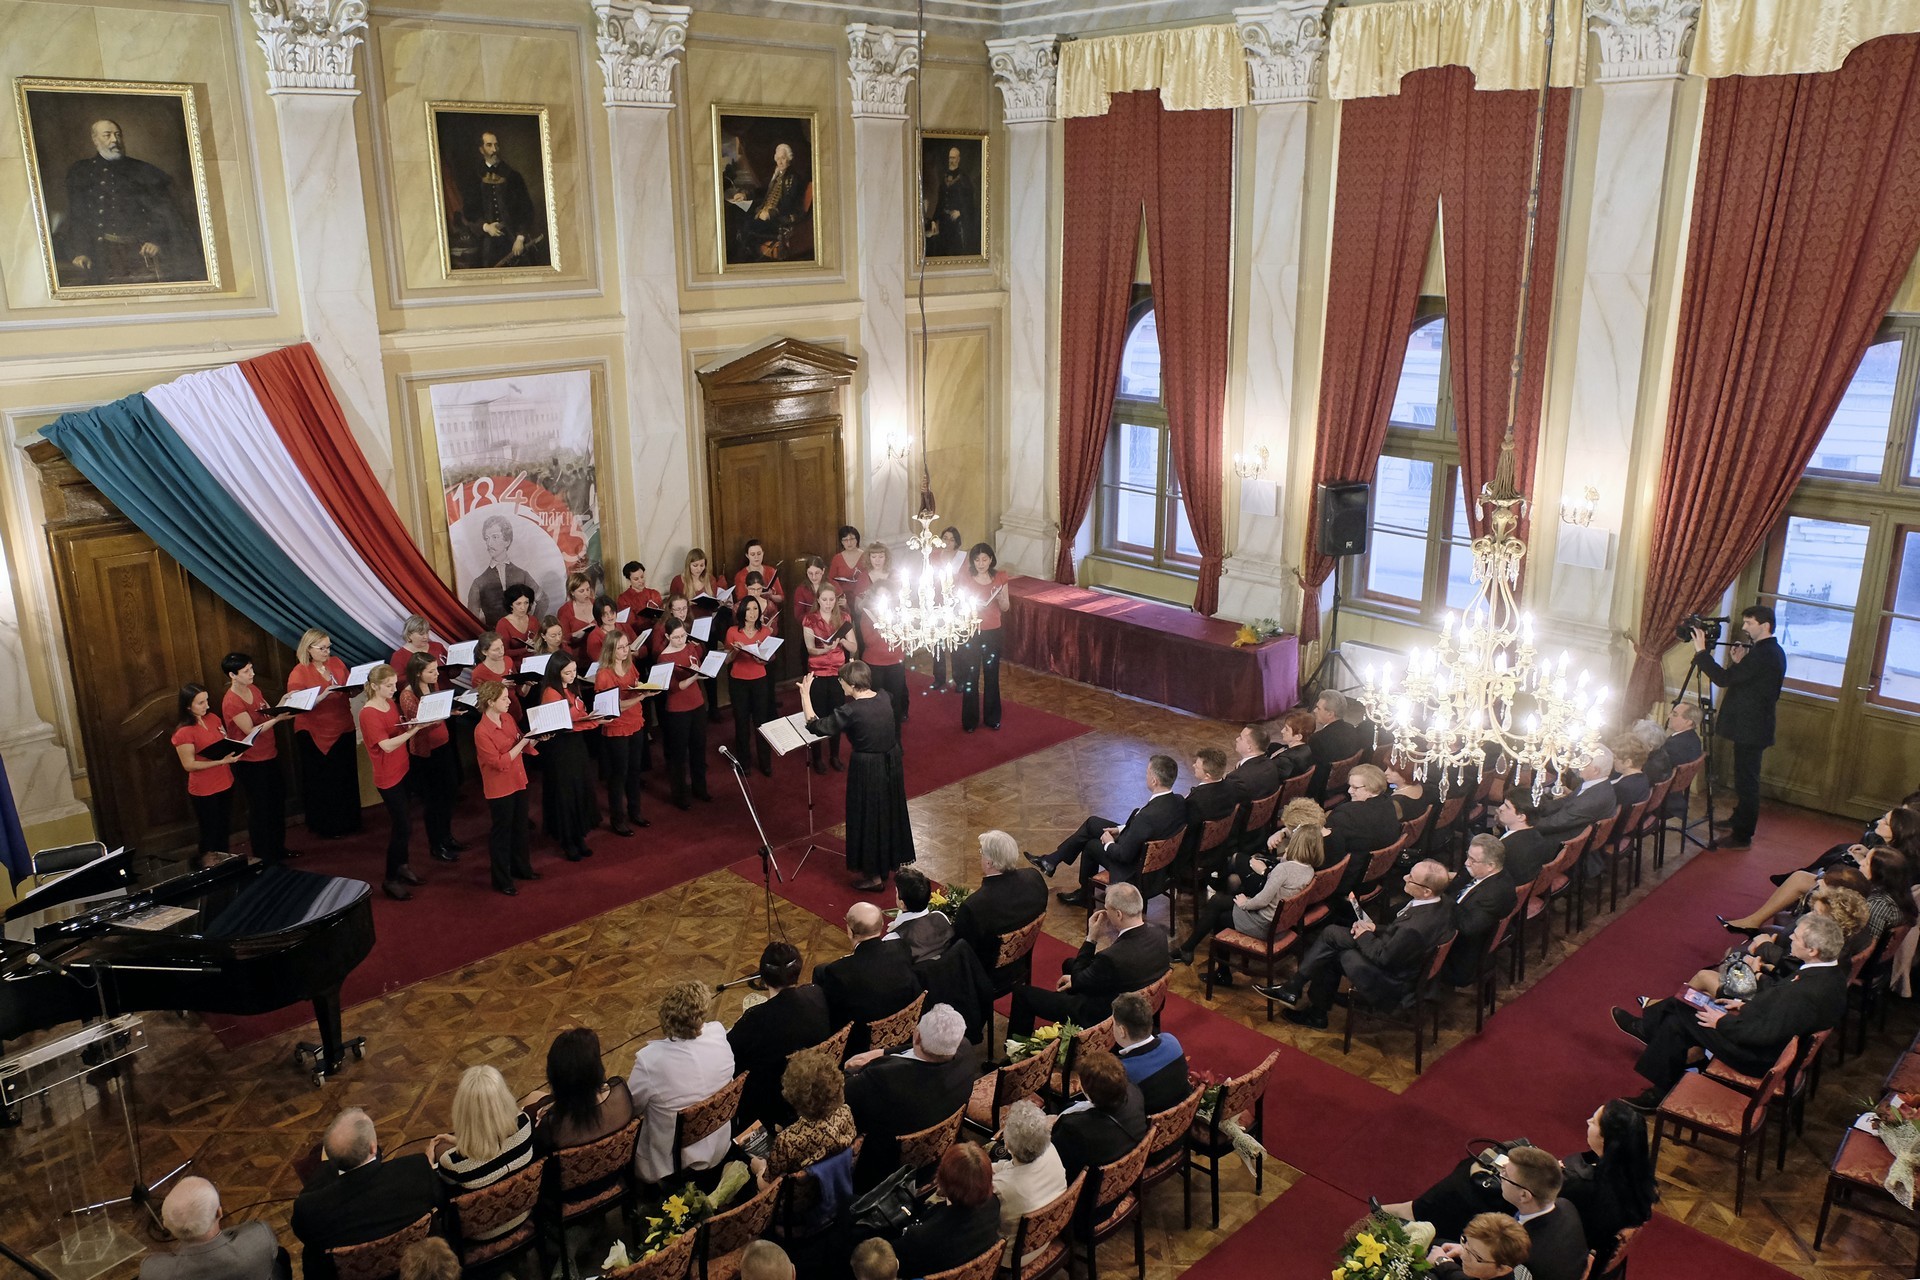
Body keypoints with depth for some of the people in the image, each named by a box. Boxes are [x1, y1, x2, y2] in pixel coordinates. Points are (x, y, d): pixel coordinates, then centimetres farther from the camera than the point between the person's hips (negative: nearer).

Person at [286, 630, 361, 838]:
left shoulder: (337, 663, 5)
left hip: (343, 729, 4)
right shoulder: (299, 672, -9)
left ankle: (348, 821, 23)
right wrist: (322, 696, -29)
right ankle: (325, 827, 16)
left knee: (346, 777, 8)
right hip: (314, 734, -4)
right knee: (321, 781, 4)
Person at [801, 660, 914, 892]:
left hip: (867, 769, -7)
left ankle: (874, 874, 21)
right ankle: (890, 861, 41)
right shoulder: (883, 697, -5)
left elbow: (815, 726, -17)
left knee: (868, 817, 9)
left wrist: (805, 694, -11)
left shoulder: (851, 711, -24)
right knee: (889, 812, 23)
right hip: (891, 763, 7)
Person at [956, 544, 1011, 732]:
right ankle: (970, 720, 14)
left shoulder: (1000, 578, -1)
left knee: (991, 675, 9)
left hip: (992, 632, 2)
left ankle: (992, 717, 23)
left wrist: (1000, 597, -18)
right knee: (970, 677, 3)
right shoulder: (965, 579, -6)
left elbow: (1005, 608, 2)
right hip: (970, 632, -1)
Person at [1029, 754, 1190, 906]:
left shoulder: (1148, 815, -38)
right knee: (1092, 822, 14)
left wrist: (1109, 844, -8)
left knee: (1091, 845, 16)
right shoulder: (1179, 801, -12)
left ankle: (1085, 895, 40)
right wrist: (1121, 829, 4)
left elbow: (1125, 855, -27)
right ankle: (1052, 861, 29)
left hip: (1134, 869, -8)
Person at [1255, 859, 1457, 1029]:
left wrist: (1365, 936, -7)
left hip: (1387, 984, -9)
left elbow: (1383, 957, -23)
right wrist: (1376, 929, -3)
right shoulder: (1440, 901, -10)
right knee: (1331, 934, 10)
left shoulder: (1416, 927, -38)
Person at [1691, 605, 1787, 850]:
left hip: (1749, 728, -11)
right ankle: (1739, 821, 34)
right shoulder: (1774, 651, 12)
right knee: (1745, 779, 21)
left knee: (1746, 780, -4)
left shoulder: (1763, 654, -21)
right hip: (1754, 726, 11)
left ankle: (1742, 836, 1)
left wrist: (1701, 651, -21)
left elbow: (1724, 679, -24)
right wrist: (1739, 662, 6)